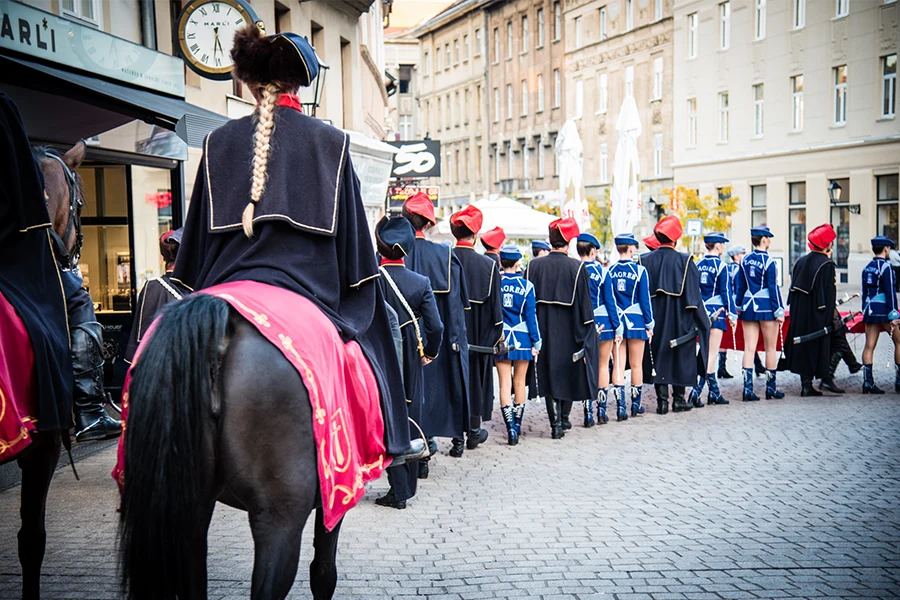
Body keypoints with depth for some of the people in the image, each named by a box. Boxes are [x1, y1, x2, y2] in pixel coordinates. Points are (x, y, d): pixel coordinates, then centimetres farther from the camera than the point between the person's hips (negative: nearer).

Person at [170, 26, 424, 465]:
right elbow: (352, 235, 2)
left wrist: (200, 290, 18)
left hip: (229, 285, 3)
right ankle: (393, 439, 19)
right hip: (307, 288, -2)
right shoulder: (329, 141, 0)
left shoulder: (219, 142, 6)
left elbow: (199, 235, 9)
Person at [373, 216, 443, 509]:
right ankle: (407, 484, 23)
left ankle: (399, 490, 5)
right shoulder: (421, 282, -6)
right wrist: (429, 354, 9)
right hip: (410, 365, 2)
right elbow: (436, 327, -9)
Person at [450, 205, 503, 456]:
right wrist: (499, 330, 9)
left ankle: (457, 440, 4)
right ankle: (474, 431, 29)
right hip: (478, 334, 0)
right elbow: (495, 302, -4)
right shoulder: (488, 264, -9)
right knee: (476, 378, 15)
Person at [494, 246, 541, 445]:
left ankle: (510, 429, -8)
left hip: (500, 339, 0)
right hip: (522, 339, 0)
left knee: (505, 383, 2)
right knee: (519, 382, 13)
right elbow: (531, 315, -3)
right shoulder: (526, 285, -5)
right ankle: (517, 425, 24)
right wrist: (536, 342, 3)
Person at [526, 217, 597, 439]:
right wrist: (585, 337, -2)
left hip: (544, 330, 1)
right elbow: (584, 304, -9)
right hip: (568, 331, -1)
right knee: (569, 372, 17)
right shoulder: (577, 267, -10)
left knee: (549, 374, 9)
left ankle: (555, 423, 3)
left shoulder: (534, 266, -4)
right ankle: (564, 419, 27)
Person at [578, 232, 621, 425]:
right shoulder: (602, 272, -7)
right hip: (603, 323, -1)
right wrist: (618, 328, 1)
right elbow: (610, 301, -5)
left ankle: (588, 413, 4)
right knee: (603, 366, 11)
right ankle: (602, 411, 13)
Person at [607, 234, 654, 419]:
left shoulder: (610, 271, 0)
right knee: (636, 365, 8)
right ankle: (636, 405, 18)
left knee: (618, 365, 4)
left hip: (616, 321, 2)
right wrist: (649, 324, 3)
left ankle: (620, 407, -2)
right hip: (635, 321, -2)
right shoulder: (639, 270, -8)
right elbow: (645, 300, -6)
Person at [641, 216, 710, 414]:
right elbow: (693, 294, -5)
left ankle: (662, 401, 4)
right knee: (680, 357, 9)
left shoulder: (646, 261, -1)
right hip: (679, 320, -1)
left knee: (658, 358, 6)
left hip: (655, 319, 2)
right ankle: (678, 399, 14)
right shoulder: (684, 261, -6)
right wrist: (701, 320, 2)